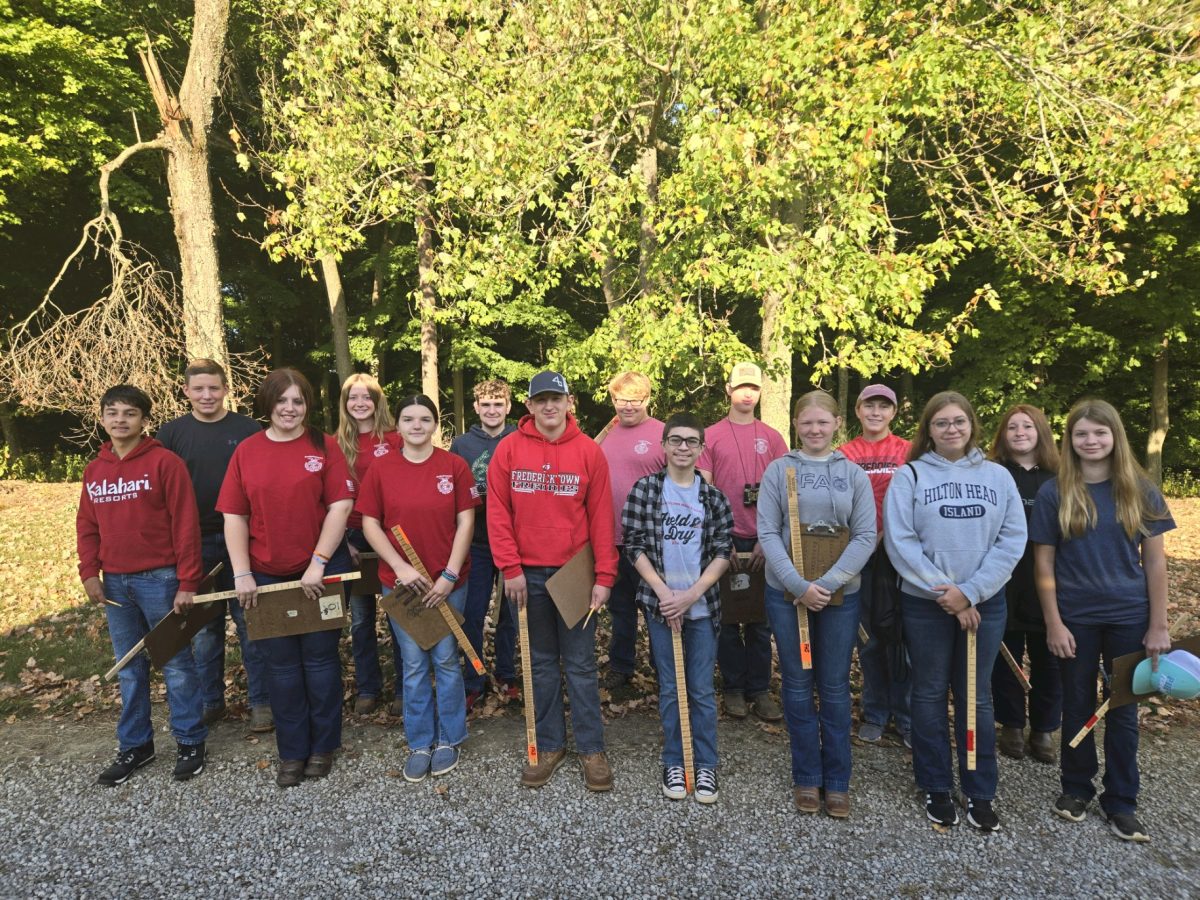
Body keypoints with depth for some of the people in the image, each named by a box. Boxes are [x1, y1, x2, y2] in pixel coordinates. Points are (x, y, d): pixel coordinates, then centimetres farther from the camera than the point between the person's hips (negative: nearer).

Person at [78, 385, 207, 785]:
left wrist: (187, 582, -13)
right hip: (115, 583, 5)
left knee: (177, 664, 5)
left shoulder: (165, 462, -9)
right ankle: (134, 745, 28)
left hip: (160, 580, -5)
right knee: (129, 668, 15)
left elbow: (185, 524, -11)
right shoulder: (94, 470, 9)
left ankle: (190, 743, 18)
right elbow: (87, 526, 15)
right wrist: (89, 573, 1)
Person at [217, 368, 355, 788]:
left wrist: (318, 563, -15)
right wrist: (242, 573, -7)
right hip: (267, 577, 2)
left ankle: (323, 746, 26)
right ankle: (292, 752, 27)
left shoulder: (324, 446, -4)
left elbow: (340, 506, -10)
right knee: (281, 664, 11)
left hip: (320, 572, -2)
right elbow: (234, 517, 1)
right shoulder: (246, 451, 3)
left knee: (319, 657, 9)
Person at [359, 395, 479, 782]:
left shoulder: (454, 466, -4)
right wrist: (400, 566, -11)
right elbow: (370, 523, 0)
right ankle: (419, 743, 25)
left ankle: (448, 739, 26)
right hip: (400, 582, 1)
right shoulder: (381, 468, -1)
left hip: (448, 582, -1)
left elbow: (465, 521, -5)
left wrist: (449, 574, -11)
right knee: (414, 665, 9)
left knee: (446, 660, 8)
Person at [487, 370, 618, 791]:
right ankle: (549, 745, 25)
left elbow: (601, 516, -2)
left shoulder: (588, 451, -1)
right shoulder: (509, 448, 1)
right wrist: (510, 568, -7)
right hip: (528, 574, 1)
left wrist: (604, 576, -6)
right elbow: (498, 512, -1)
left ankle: (591, 748, 18)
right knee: (542, 662, 12)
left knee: (580, 663, 6)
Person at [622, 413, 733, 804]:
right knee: (670, 688, 9)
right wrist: (663, 592, -11)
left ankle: (706, 765, 21)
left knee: (702, 690, 7)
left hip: (702, 606, 1)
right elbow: (634, 545, -3)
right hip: (660, 604, -1)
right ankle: (674, 763, 23)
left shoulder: (713, 496, 3)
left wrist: (692, 594, -11)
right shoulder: (645, 488, -1)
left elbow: (724, 552, 0)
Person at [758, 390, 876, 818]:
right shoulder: (778, 470, 0)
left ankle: (837, 781, 23)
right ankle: (806, 778, 23)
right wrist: (799, 584, -16)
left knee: (835, 687, 9)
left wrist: (828, 582, -14)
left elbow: (865, 537, -2)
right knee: (798, 686, 9)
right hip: (787, 592, 0)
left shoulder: (854, 474, 4)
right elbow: (767, 532, -5)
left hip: (840, 593, 1)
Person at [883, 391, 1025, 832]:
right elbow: (899, 541, -10)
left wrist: (970, 591, -12)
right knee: (930, 694, 9)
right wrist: (942, 590, -15)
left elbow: (1012, 539, -3)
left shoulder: (997, 476, 3)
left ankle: (980, 793, 25)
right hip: (925, 604, -2)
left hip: (985, 604, 2)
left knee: (976, 697, 12)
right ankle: (936, 788, 24)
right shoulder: (909, 476, -3)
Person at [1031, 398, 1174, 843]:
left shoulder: (1139, 490, -1)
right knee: (1078, 704, 12)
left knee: (1123, 709, 10)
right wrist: (1053, 623, -7)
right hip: (1075, 617, -1)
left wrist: (1158, 624, -1)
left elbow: (1155, 560, 2)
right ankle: (1076, 787, 29)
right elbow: (1044, 562, -3)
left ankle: (1121, 802, 25)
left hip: (1129, 616, 1)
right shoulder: (1054, 493, -5)